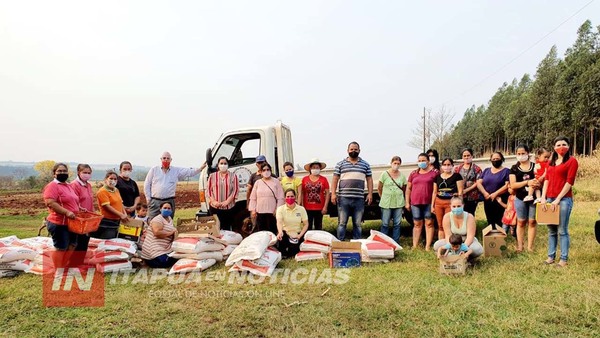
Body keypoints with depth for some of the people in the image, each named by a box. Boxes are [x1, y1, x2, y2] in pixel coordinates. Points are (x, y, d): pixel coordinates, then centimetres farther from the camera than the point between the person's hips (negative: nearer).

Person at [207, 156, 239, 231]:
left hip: (228, 207, -1)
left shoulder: (233, 176, 5)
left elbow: (235, 190, -2)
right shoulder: (212, 176, 10)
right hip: (215, 207, 1)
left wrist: (227, 202, -12)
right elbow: (209, 190, 6)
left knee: (227, 228, 1)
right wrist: (214, 201, -9)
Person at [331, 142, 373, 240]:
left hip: (359, 199, 2)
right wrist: (333, 193, -5)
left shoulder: (365, 164, 12)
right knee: (342, 223, 1)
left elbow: (369, 180, 12)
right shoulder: (340, 164, 7)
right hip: (344, 198, -2)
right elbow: (335, 179, 4)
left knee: (358, 224, 7)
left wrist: (370, 193, 1)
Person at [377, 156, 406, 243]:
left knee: (397, 224, 6)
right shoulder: (385, 174, -1)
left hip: (398, 203, 3)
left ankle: (395, 243, 16)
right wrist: (383, 197, 5)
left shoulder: (402, 176, 7)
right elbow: (379, 188, 4)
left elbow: (404, 189, 15)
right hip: (386, 203, -3)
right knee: (385, 224, 2)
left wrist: (399, 198, 7)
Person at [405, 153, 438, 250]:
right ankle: (414, 246, 13)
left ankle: (428, 247, 5)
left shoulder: (434, 172, 0)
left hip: (429, 203, -3)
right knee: (417, 224, 10)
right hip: (415, 203, 3)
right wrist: (407, 202, 8)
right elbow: (408, 188, 13)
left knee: (429, 223, 0)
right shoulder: (413, 174, 11)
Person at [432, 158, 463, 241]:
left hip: (451, 203, -4)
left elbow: (460, 191, -3)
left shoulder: (456, 176, 1)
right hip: (438, 202, 5)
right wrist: (432, 205, 13)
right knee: (440, 226, 8)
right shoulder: (438, 177, 13)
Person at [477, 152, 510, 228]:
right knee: (490, 223, 8)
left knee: (499, 224, -7)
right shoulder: (486, 171, 15)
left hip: (500, 202, -4)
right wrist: (485, 193, -10)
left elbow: (507, 185, -11)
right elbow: (479, 182, 6)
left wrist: (495, 194, -17)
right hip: (487, 202, 4)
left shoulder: (506, 171, 2)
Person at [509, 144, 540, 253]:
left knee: (532, 222, 5)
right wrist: (527, 182, -19)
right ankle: (519, 246, 12)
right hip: (520, 199, 0)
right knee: (521, 222, 7)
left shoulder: (535, 166, 3)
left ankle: (530, 247, 11)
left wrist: (537, 184, -20)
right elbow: (513, 185, -7)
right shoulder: (514, 168, 2)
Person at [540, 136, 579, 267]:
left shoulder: (572, 161, -3)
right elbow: (547, 179, 12)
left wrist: (558, 199, -14)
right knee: (551, 230, 10)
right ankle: (551, 256, 17)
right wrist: (543, 197, 0)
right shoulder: (551, 161, 17)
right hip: (550, 198, 6)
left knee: (562, 230, -2)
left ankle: (564, 258, 6)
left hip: (564, 199, -6)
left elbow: (569, 182, -9)